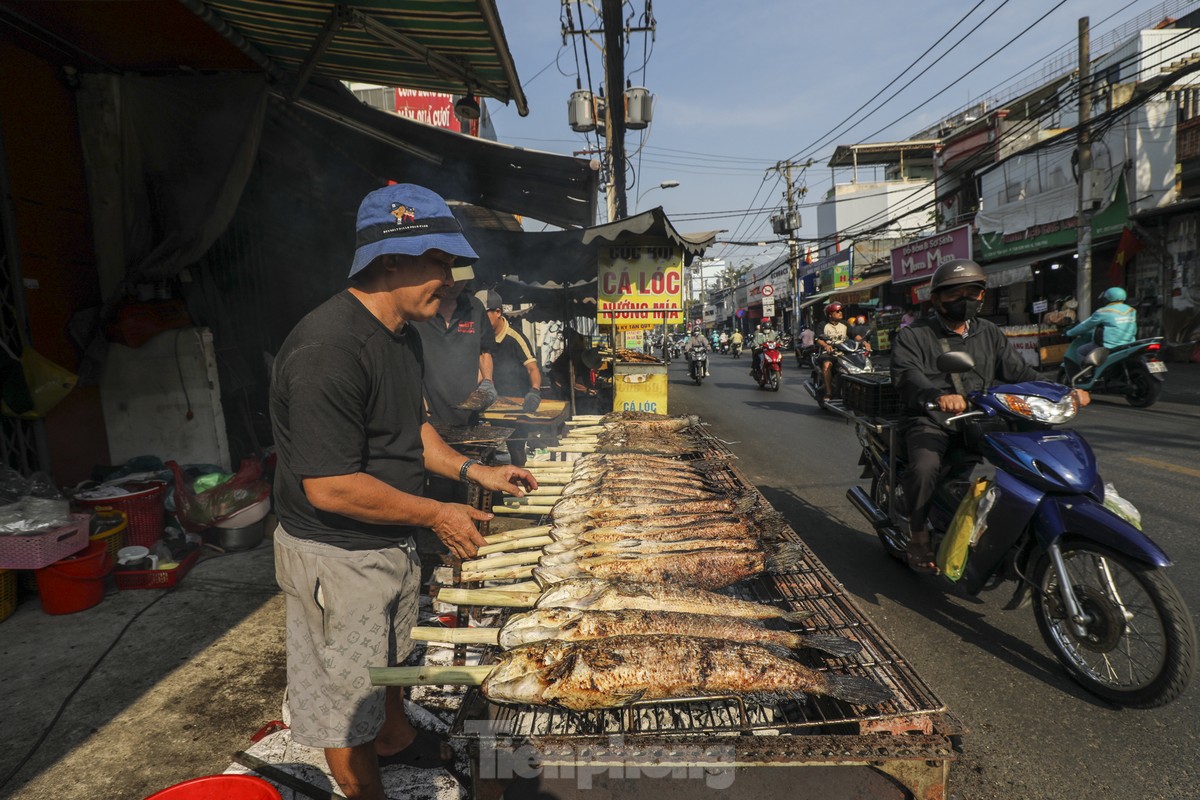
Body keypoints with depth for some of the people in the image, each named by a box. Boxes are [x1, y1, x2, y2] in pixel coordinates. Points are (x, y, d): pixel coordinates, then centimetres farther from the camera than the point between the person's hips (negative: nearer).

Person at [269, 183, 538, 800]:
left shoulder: (402, 333, 2)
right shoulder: (329, 348, -30)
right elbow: (330, 487, -30)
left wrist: (473, 471, 3)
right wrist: (437, 515, -21)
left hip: (390, 541, 9)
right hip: (336, 556, -9)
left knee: (386, 658, 31)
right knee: (346, 693, 14)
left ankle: (395, 739, 55)